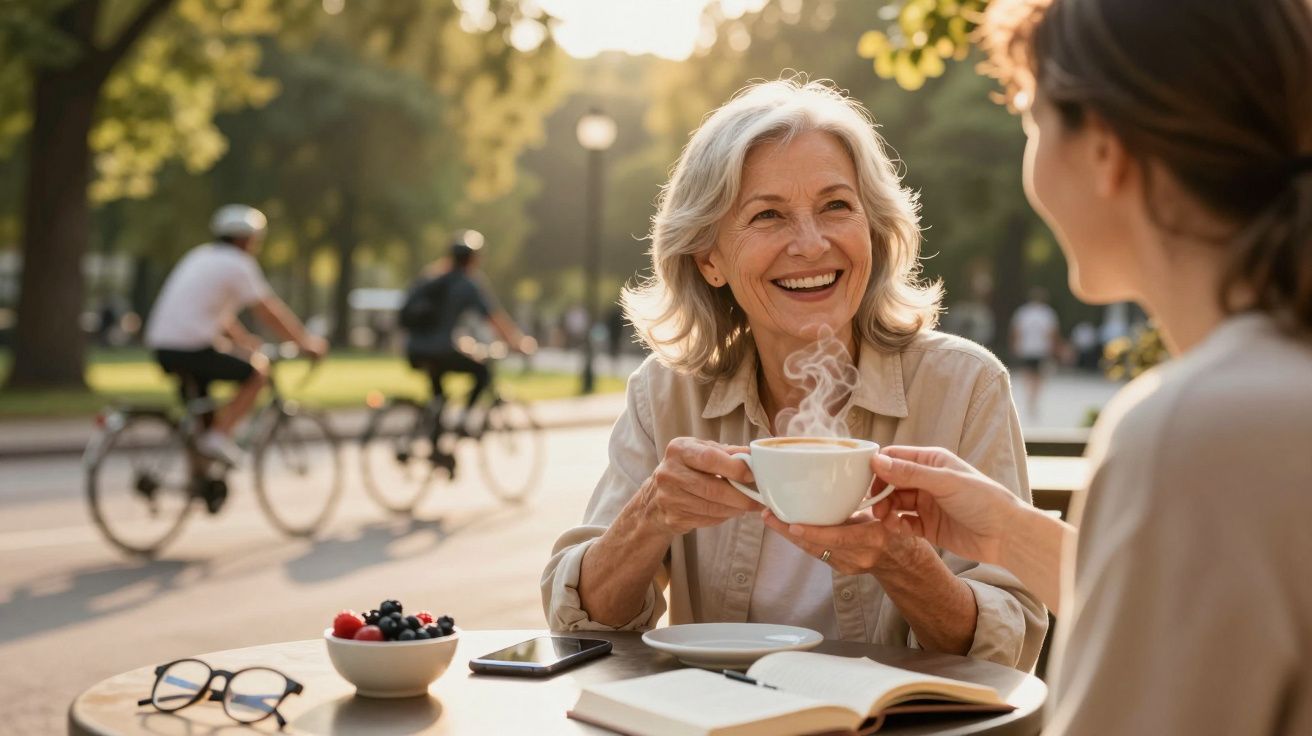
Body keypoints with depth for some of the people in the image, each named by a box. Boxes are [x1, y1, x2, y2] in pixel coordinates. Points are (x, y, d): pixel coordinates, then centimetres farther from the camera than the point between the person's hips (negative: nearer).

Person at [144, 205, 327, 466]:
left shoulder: (201, 256, 21)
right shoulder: (238, 264, -4)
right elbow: (269, 312, -3)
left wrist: (245, 340, 36)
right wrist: (307, 342, 6)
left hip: (161, 347, 9)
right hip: (192, 350, -9)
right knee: (258, 371, 5)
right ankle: (219, 434, -5)